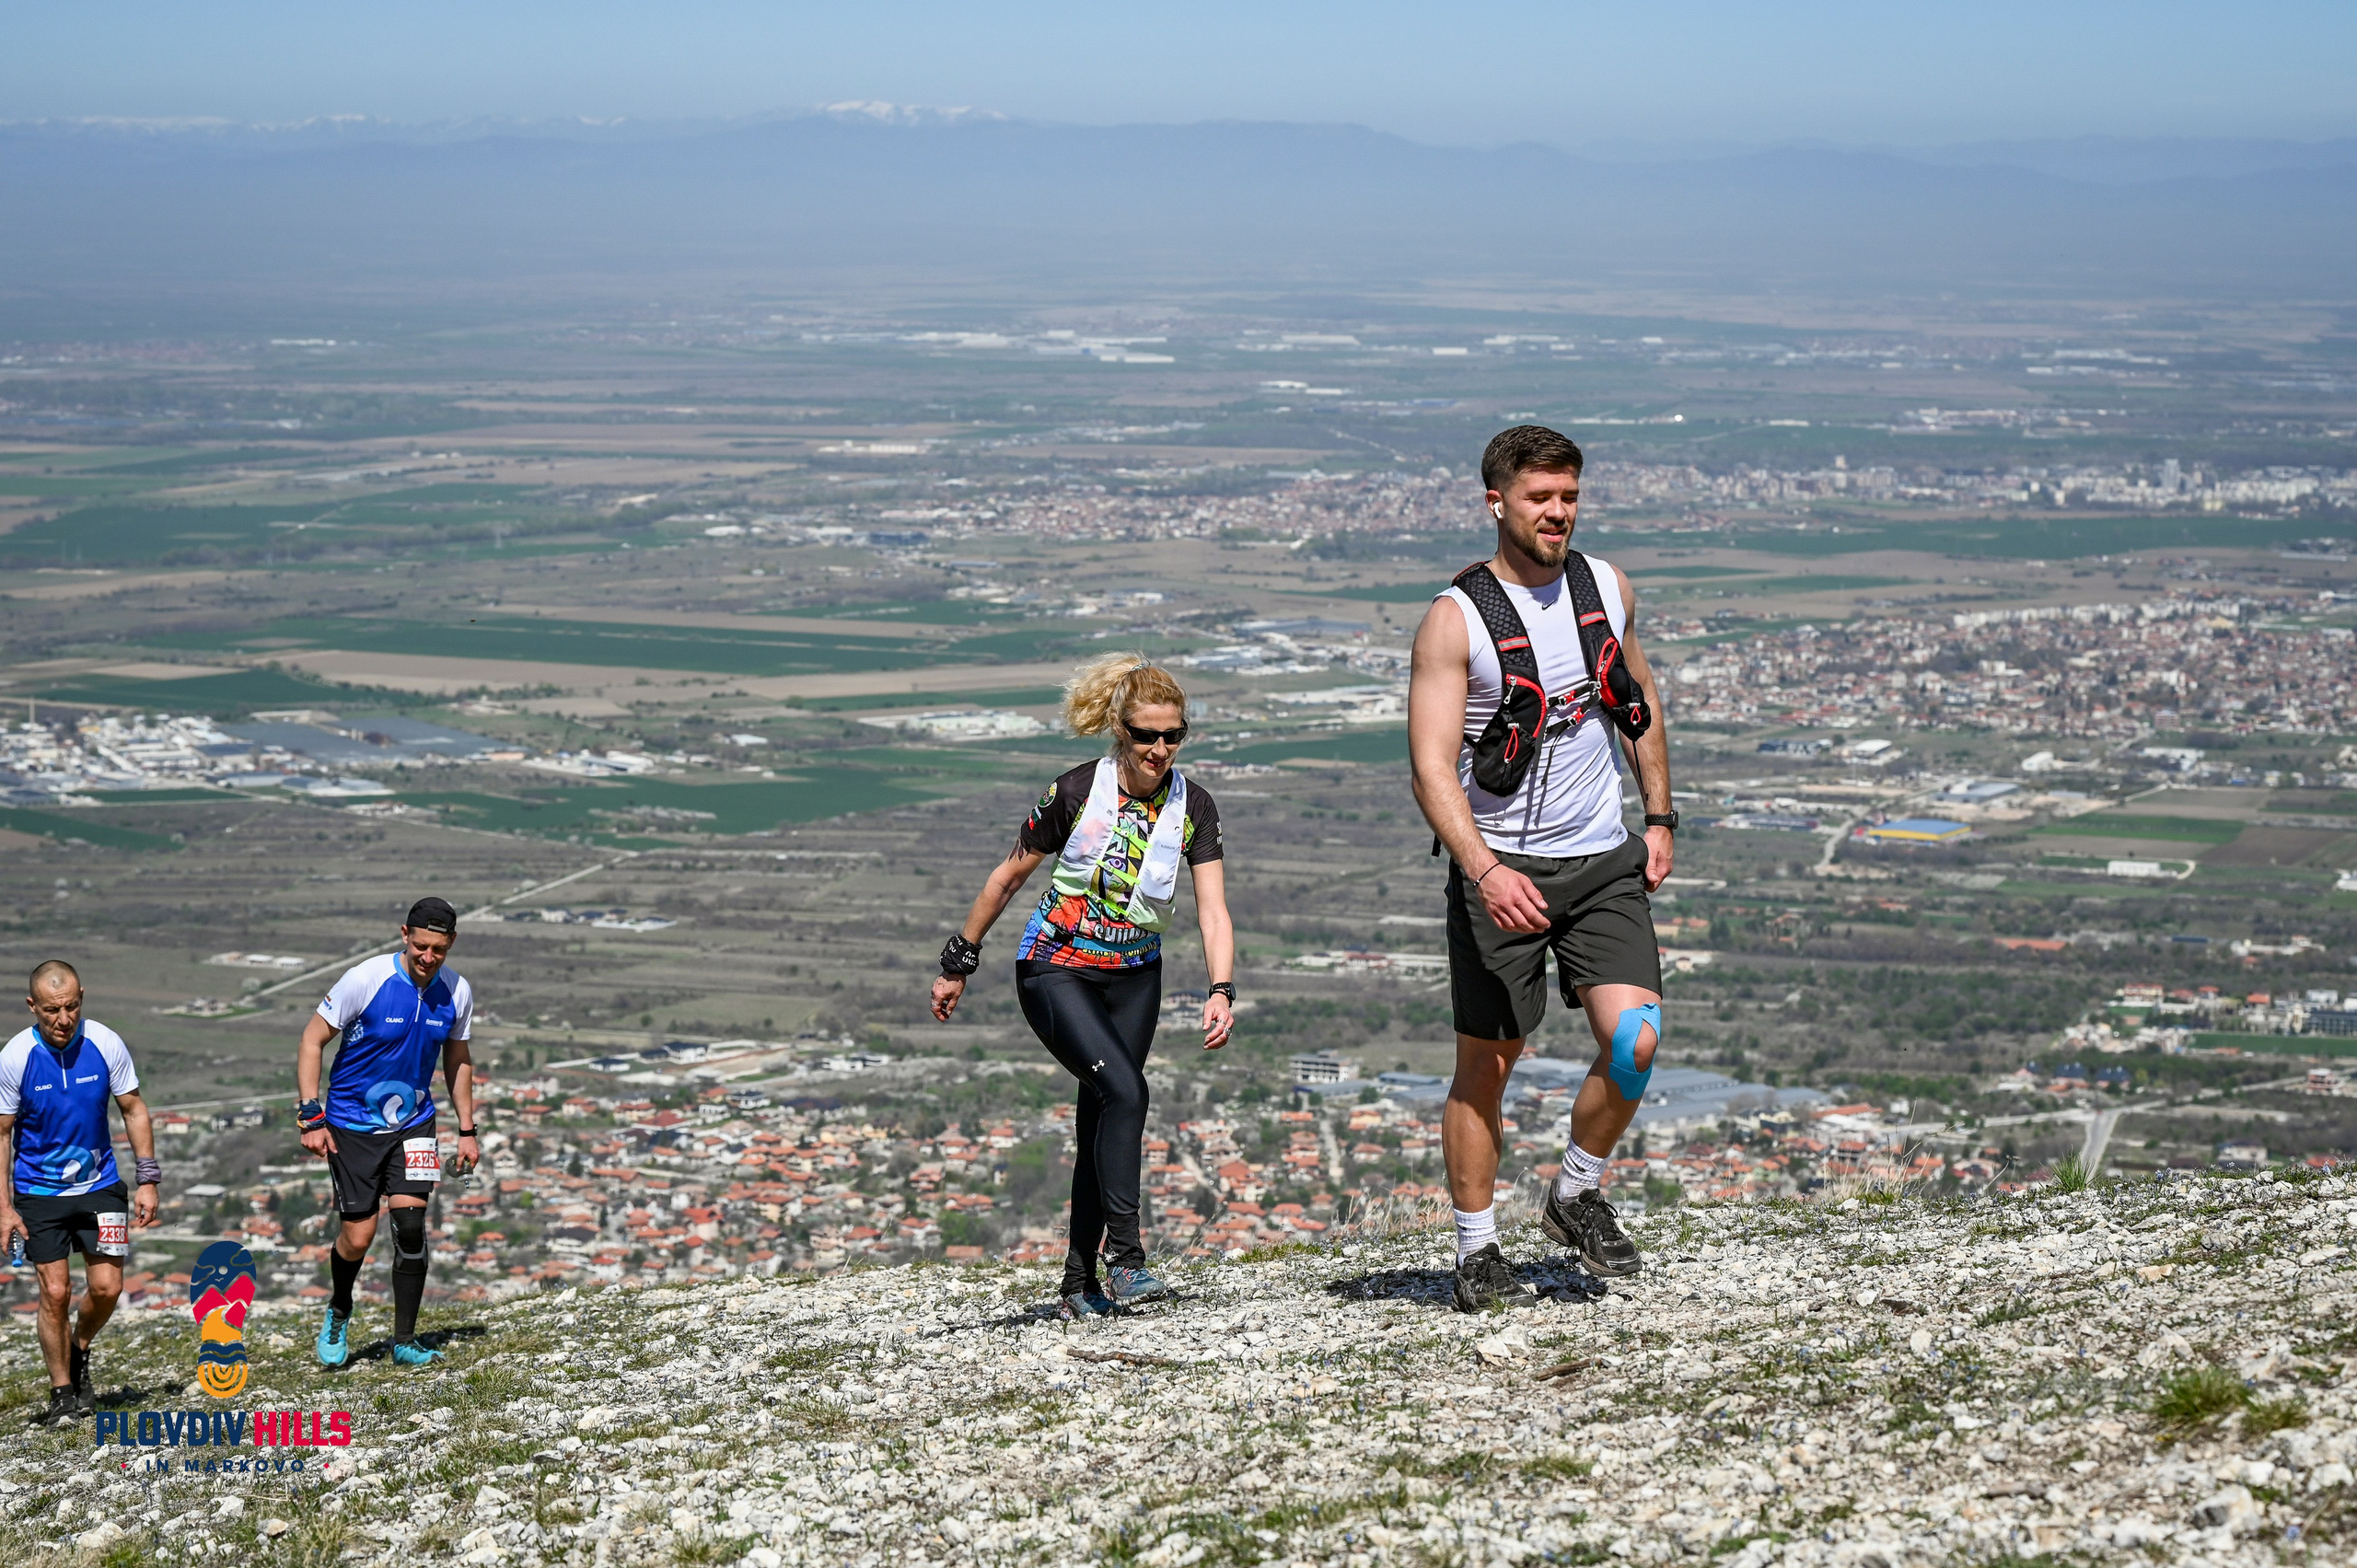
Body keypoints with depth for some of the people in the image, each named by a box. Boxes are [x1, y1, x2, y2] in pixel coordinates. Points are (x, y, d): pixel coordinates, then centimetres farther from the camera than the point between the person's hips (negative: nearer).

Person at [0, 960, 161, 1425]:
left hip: (100, 1185, 2)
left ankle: (79, 1351, 23)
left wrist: (148, 1180, -2)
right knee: (55, 1292, -6)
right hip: (38, 1191, -1)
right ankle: (62, 1393, 8)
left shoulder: (106, 1044, -11)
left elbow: (133, 1110, 1)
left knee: (107, 1287, -7)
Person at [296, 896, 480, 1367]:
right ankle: (338, 1312, 29)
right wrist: (310, 1117, -15)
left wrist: (467, 1130, 9)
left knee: (410, 1222, -12)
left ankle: (405, 1341, 0)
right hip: (352, 1123, -3)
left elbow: (458, 1060, 12)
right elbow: (312, 1040, -11)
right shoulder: (365, 980, -19)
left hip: (412, 1123, 3)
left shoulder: (456, 993, -5)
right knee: (358, 1236, -3)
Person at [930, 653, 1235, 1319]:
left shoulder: (1192, 807, -6)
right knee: (1124, 1090, -23)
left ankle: (1080, 1282, 13)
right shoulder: (1079, 791, -16)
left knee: (1101, 1118, 4)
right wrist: (959, 964, 1)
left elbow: (1213, 909, -12)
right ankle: (1125, 1258, -22)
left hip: (1134, 976, 4)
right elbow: (1008, 876, -4)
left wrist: (1221, 991, -28)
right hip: (1056, 970, -4)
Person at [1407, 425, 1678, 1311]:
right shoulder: (1455, 620, -12)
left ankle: (1575, 1197, 12)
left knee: (1635, 1040, -12)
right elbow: (1432, 768, -18)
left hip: (1602, 859, 4)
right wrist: (1486, 872, -31)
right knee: (1484, 1069, 2)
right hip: (1499, 868, -4)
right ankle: (1477, 1253, 17)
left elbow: (1640, 701, 21)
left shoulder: (1606, 589, 4)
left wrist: (1659, 817, 17)